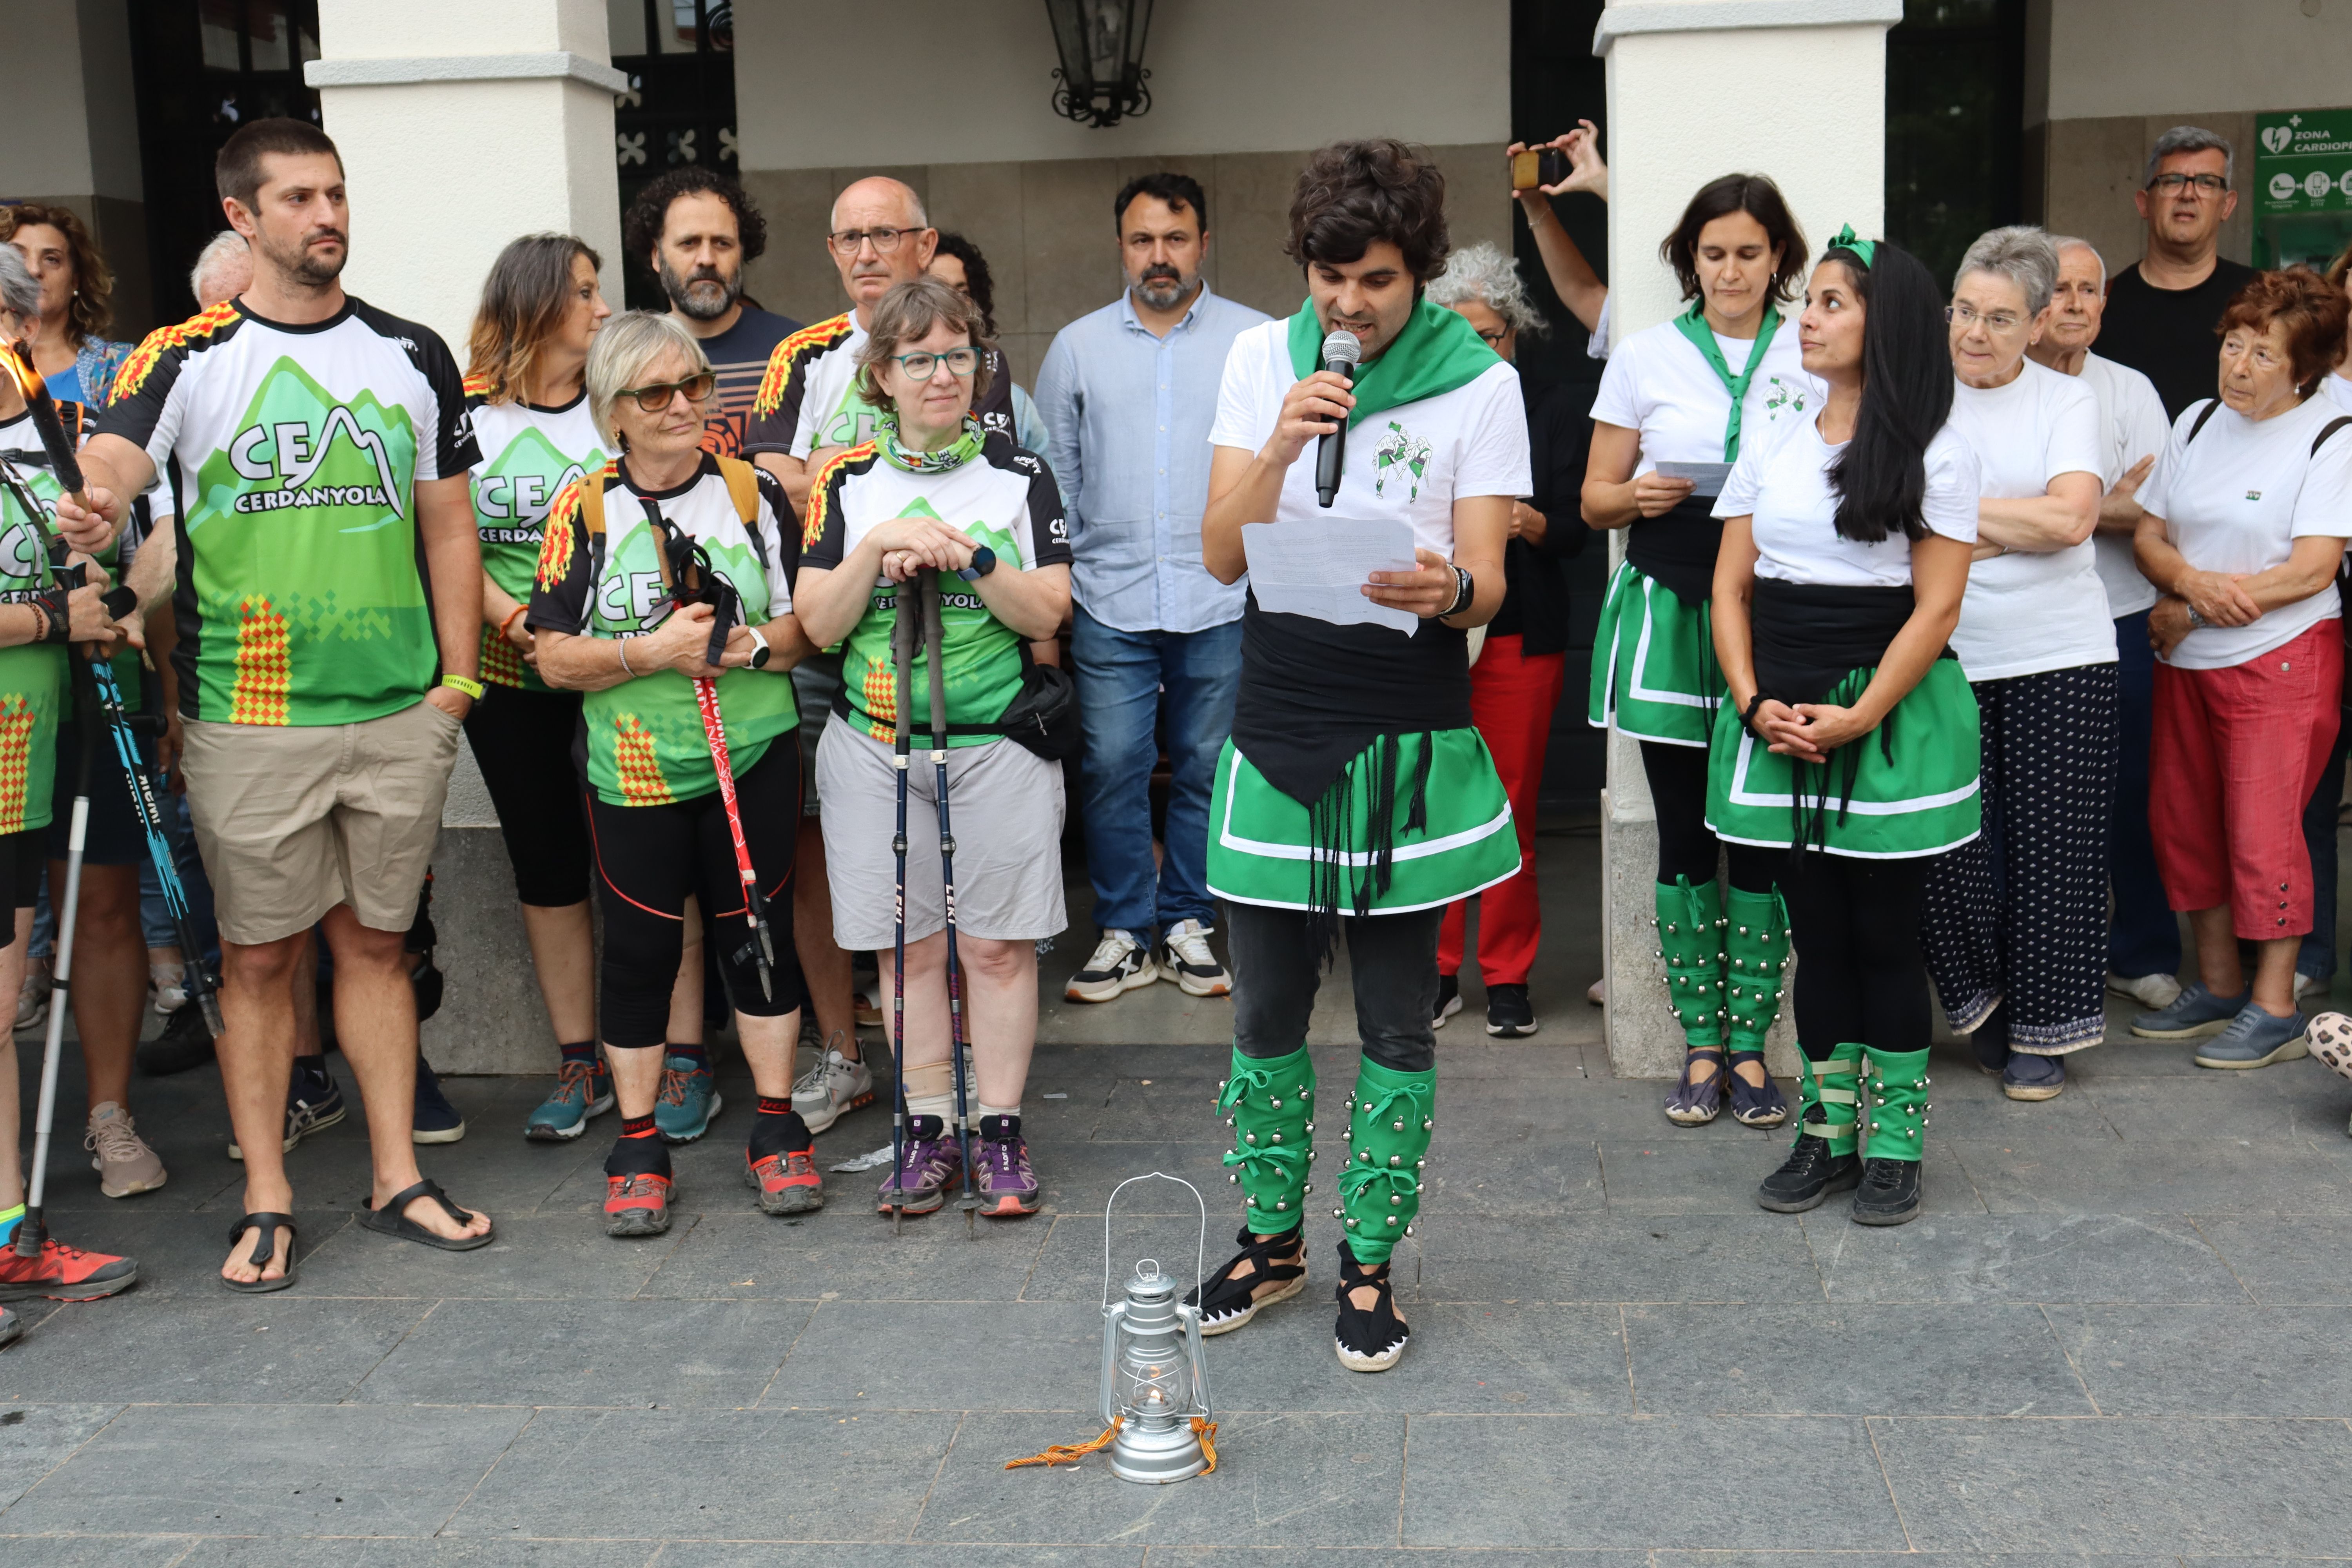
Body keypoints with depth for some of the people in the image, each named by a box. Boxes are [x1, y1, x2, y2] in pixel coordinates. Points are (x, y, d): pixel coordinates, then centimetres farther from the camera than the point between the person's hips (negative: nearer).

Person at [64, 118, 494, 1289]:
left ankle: (398, 1181, 21)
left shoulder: (413, 356, 9)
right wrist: (91, 498, -42)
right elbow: (112, 458, -17)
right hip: (248, 720, -2)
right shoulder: (186, 358, -1)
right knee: (259, 957, 6)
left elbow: (447, 524, 12)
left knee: (377, 940, 12)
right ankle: (268, 1202, 17)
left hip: (399, 713, 2)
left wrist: (460, 676, 5)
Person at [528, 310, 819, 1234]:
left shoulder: (754, 492, 4)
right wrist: (651, 652, -19)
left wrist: (752, 645, -15)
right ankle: (639, 1145, 18)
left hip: (755, 761, 1)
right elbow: (554, 657, -5)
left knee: (761, 934, 7)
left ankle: (776, 1126, 21)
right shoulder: (584, 510, -1)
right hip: (633, 773, -1)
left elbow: (813, 620, 5)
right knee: (640, 950, 4)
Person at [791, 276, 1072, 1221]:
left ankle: (1000, 1133, 11)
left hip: (997, 744, -1)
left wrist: (967, 555, -17)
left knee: (997, 943, 1)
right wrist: (878, 549, -13)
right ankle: (927, 1130, 16)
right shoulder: (848, 481, 6)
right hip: (876, 745, 1)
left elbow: (1047, 614, -4)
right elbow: (817, 623, 0)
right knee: (908, 944, 6)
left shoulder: (1019, 475, 4)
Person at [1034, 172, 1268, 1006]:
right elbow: (1052, 474, 11)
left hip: (1222, 601, -1)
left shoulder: (1257, 340, 4)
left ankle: (1187, 925, 20)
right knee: (1112, 767, 1)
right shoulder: (1078, 345, 9)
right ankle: (1124, 933, 13)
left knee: (1205, 769, 7)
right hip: (1110, 601, 1)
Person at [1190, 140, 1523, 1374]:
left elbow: (1487, 585, -6)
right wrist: (1280, 447, -20)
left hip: (1409, 743, -2)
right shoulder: (1261, 359, 4)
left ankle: (1369, 1261, 22)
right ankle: (1272, 1235, 30)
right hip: (1278, 730, 2)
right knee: (1264, 1012, 10)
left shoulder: (1478, 383, -2)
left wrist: (1445, 590, -29)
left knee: (1397, 1021, 6)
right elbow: (1222, 555, -3)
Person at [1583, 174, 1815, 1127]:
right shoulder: (1645, 357, 9)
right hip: (1669, 612, 0)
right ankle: (1700, 1047, 13)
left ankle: (1750, 1045, 10)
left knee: (1763, 836, -1)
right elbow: (1596, 498, 10)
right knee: (1685, 834, 4)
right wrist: (1637, 497, -12)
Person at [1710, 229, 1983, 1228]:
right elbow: (1731, 587, 7)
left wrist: (1859, 715, -17)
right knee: (1816, 929, 10)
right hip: (1781, 715, 4)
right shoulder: (1770, 448, 10)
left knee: (1885, 932, 3)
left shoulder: (1935, 456, -3)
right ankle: (1826, 1135, 19)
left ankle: (1894, 1142, 15)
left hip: (1892, 714, -4)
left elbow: (1936, 606, -8)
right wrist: (1755, 703, -7)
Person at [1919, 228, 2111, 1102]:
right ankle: (1980, 1002, 19)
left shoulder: (2067, 403, 5)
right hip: (1945, 659, 0)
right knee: (1952, 844, -4)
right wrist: (2013, 531, -10)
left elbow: (2072, 516, -10)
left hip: (2059, 659, 0)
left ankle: (2042, 1031, 15)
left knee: (2050, 847, 2)